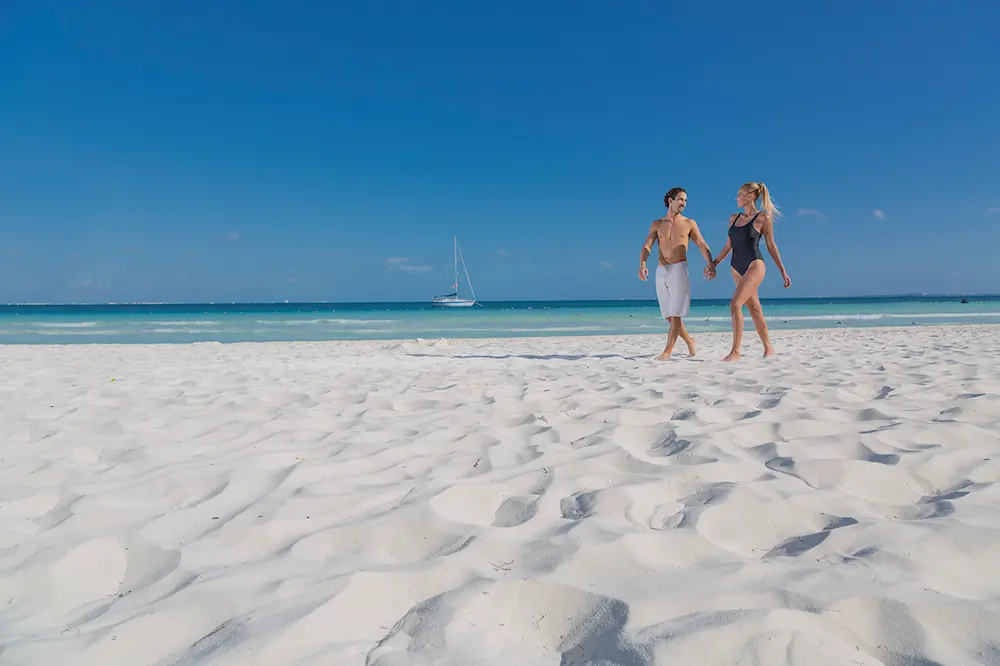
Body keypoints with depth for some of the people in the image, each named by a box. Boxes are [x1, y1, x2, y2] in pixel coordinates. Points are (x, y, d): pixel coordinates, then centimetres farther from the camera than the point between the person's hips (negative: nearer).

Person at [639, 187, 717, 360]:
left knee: (675, 314, -10)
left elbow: (703, 245, 0)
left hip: (679, 270, -3)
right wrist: (642, 264, -22)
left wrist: (710, 264, -20)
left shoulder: (689, 223, 7)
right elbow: (647, 246, -2)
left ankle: (667, 351, -10)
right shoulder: (656, 224, 11)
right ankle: (689, 341, 28)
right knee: (668, 315, 8)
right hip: (661, 272, 3)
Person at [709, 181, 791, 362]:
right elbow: (728, 245, 20)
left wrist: (783, 271, 0)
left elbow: (771, 245, 1)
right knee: (754, 309, 10)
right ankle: (768, 348, 20)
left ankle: (735, 352, -19)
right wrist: (714, 264, 17)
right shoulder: (734, 218, 13)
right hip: (737, 268, 7)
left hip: (755, 265, -7)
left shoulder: (763, 218, -3)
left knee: (735, 304, -20)